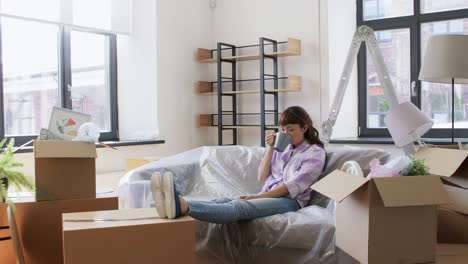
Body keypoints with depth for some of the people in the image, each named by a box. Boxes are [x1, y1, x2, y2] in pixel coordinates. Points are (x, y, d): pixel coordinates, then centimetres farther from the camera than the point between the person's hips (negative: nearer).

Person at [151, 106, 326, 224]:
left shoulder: (315, 153, 2)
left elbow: (293, 187, -11)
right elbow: (262, 178, 13)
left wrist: (259, 196, -17)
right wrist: (270, 148, 3)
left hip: (290, 200, -6)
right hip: (267, 196, 6)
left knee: (240, 206, -35)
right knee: (226, 201, -26)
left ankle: (182, 207, -60)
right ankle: (179, 205, -52)